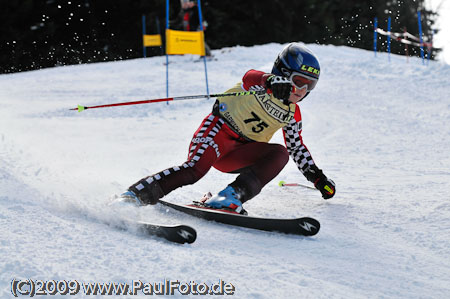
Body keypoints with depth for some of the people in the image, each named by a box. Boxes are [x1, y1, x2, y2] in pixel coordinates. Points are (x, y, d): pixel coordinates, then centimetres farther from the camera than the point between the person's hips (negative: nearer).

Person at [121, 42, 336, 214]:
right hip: (219, 131, -6)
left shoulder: (293, 114, 13)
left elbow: (297, 148, 26)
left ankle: (233, 195, -34)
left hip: (239, 154, 6)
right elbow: (251, 77, -30)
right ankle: (135, 195, -33)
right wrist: (276, 84, -54)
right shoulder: (260, 82, -6)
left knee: (280, 154, -19)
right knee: (195, 168, -31)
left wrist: (318, 178, 21)